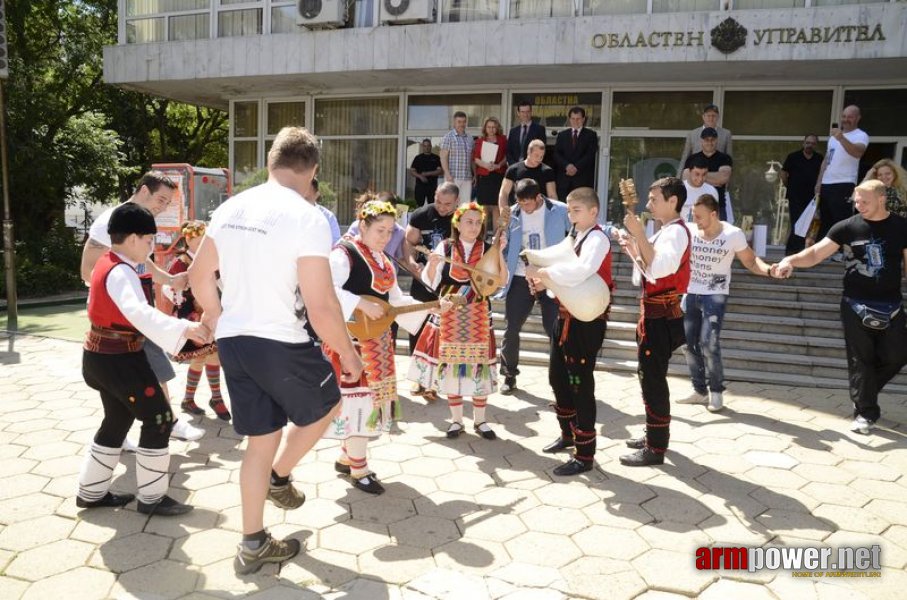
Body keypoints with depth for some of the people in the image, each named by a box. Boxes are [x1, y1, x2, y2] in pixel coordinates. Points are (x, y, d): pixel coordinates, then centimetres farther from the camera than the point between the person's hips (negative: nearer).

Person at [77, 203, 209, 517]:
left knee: (117, 422, 21)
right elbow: (141, 314, -40)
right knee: (159, 419, -2)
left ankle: (91, 492, 32)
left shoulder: (106, 263, 9)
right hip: (119, 359, -10)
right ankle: (151, 497, 9)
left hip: (101, 355, 10)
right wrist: (185, 329, -49)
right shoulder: (120, 272, -23)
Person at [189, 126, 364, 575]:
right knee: (325, 405, 24)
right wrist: (349, 354, -5)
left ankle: (253, 545, 29)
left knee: (261, 439, 19)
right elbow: (321, 305, -20)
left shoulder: (230, 209, 5)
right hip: (281, 344, -7)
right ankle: (279, 478, 39)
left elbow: (198, 276, 14)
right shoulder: (307, 218, -16)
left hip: (232, 342, 7)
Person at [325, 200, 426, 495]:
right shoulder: (344, 253, -12)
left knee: (372, 396, 14)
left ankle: (346, 457, 29)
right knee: (358, 396, -5)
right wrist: (361, 304, -29)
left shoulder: (384, 263, 15)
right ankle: (359, 469, 9)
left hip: (377, 339, 9)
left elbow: (397, 302, 16)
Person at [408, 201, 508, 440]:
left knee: (478, 366, 3)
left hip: (478, 317, 0)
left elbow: (502, 281, -7)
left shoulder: (488, 250, 2)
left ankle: (479, 420, 19)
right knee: (451, 365, 5)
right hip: (450, 317, 0)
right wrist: (433, 263, -21)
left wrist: (500, 253, -17)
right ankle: (456, 420, 20)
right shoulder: (445, 247, 0)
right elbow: (430, 282, -3)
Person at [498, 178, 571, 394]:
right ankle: (509, 375, 22)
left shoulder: (561, 211, -7)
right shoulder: (512, 214, -1)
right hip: (521, 279, 2)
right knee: (511, 328, 5)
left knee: (555, 330, 2)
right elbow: (505, 245, 6)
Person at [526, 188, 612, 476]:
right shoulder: (575, 237, 14)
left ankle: (585, 455, 9)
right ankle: (568, 434, 39)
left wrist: (543, 272, -27)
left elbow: (581, 271, -36)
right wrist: (545, 280, -1)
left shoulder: (597, 239, -16)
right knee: (557, 378, 19)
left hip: (587, 321, -9)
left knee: (580, 384, -3)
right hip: (566, 317, 10)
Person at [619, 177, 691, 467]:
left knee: (653, 380, -4)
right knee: (650, 378, 18)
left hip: (661, 317, -10)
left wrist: (639, 234, -31)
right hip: (655, 314, 10)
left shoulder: (676, 231, -15)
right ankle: (654, 435, 32)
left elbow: (658, 269, -33)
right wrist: (633, 249, 6)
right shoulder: (665, 231, 16)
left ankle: (656, 448, 5)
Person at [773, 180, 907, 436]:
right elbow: (816, 253, -10)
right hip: (856, 305, -1)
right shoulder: (848, 227, -5)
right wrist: (790, 260, -29)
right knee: (860, 360, 2)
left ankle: (865, 395, 31)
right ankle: (865, 412, 14)